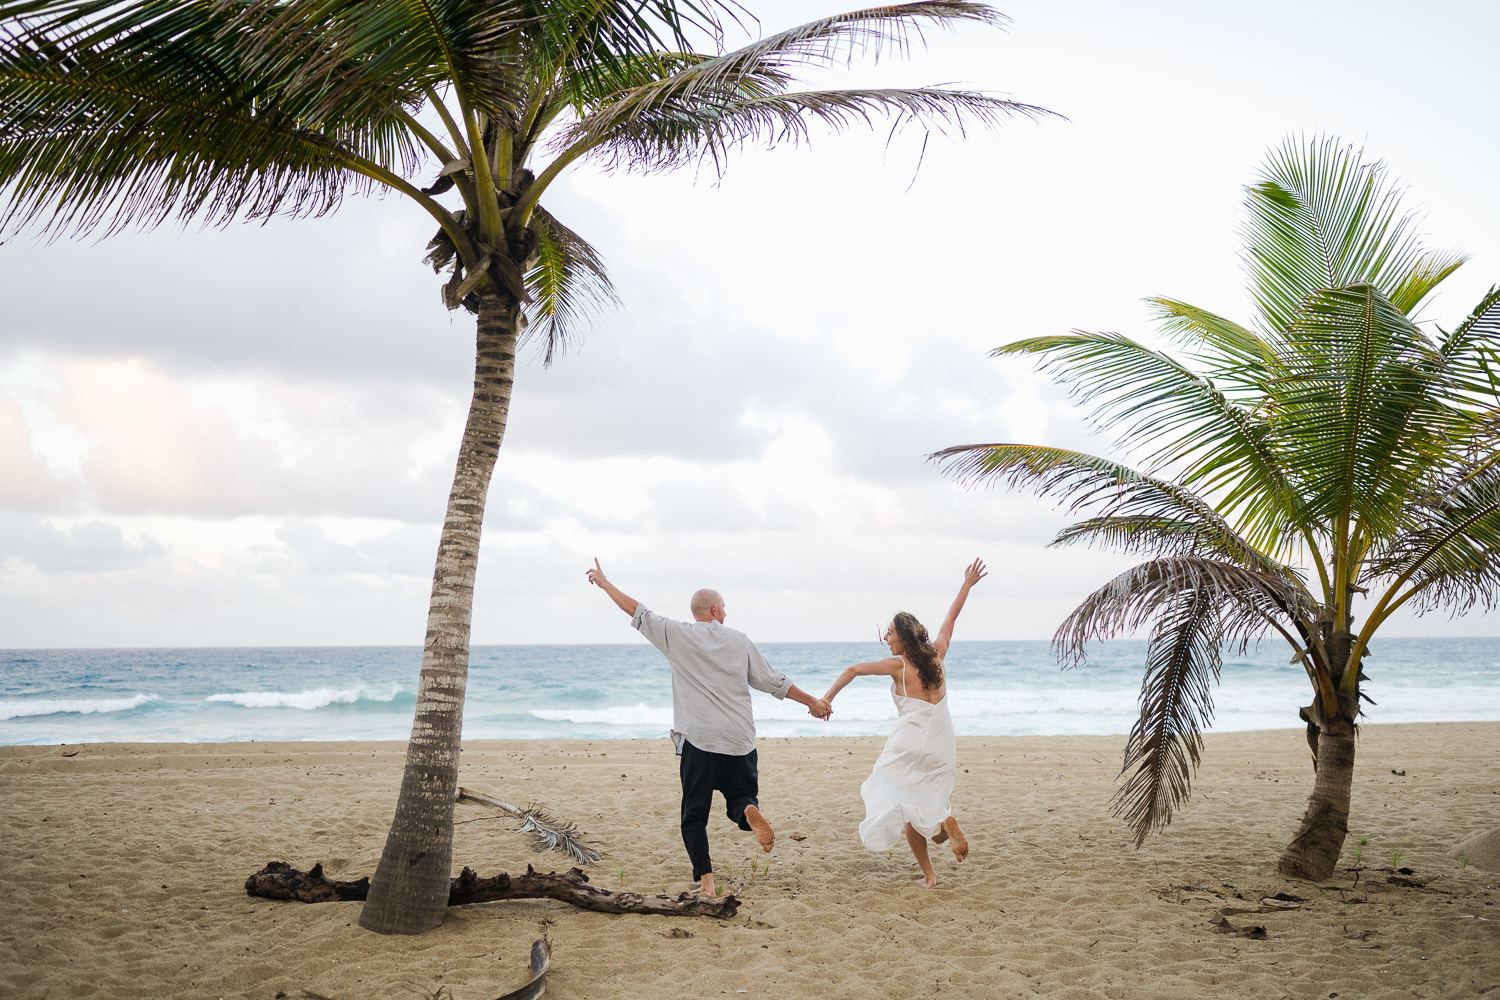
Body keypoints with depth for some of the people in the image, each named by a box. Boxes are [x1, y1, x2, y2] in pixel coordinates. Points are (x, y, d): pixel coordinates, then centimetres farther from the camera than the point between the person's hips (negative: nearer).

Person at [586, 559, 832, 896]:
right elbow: (773, 681, 11)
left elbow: (638, 612, 8)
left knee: (694, 814, 6)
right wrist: (812, 701, 23)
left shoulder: (678, 635, 1)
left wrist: (604, 583, 20)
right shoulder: (739, 641, 7)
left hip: (698, 741, -1)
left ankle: (705, 880, -6)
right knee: (741, 796, 15)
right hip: (739, 740, 1)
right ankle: (749, 811, -22)